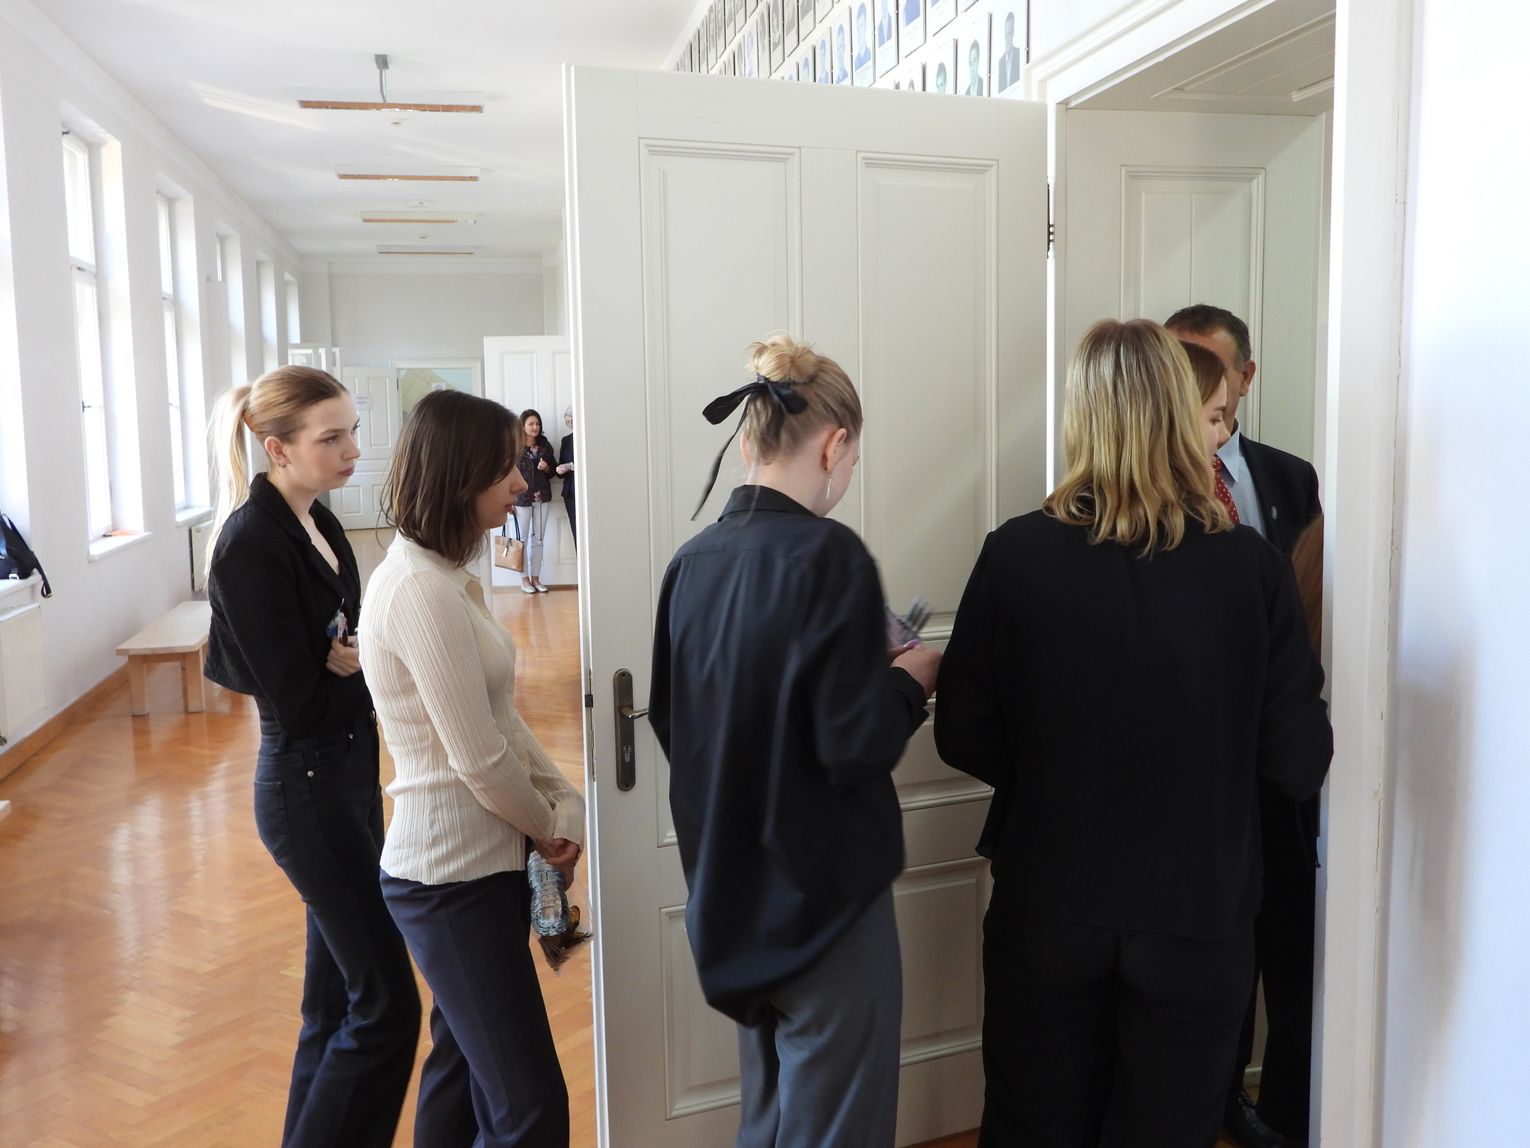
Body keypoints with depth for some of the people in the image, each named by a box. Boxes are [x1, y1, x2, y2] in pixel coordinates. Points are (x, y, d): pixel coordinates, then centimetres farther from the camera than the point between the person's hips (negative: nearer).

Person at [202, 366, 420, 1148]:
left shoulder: (316, 522, 6)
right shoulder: (251, 543, -20)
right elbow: (296, 696, -21)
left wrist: (354, 657, -11)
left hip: (348, 770, 9)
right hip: (306, 786, -9)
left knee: (339, 991, 18)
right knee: (387, 1002, -2)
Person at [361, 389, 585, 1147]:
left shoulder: (443, 574, 8)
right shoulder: (423, 590, -23)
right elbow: (479, 759, -22)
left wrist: (565, 800, 1)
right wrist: (548, 830, -5)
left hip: (474, 863, 10)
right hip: (455, 877, -10)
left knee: (462, 1068, 21)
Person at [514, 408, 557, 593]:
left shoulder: (545, 445, 6)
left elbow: (553, 469, 14)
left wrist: (547, 467, -9)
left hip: (541, 497, 5)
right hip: (521, 498, -4)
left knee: (538, 540, 9)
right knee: (523, 540, 4)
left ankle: (535, 578, 18)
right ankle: (524, 579, 13)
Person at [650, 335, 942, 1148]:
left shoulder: (693, 560, 0)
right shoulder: (826, 553, -19)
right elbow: (857, 745, -23)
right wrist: (908, 682, -3)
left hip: (731, 894, 7)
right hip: (823, 895, -7)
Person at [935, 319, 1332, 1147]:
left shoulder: (1014, 554, -15)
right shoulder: (1250, 566, -14)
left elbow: (965, 741, -7)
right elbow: (1301, 764, -6)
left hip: (1046, 909, 0)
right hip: (1196, 919, 1)